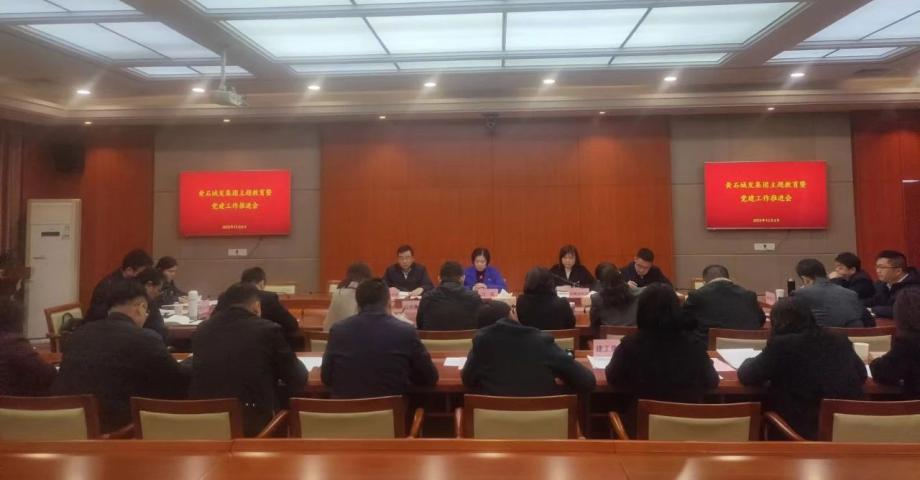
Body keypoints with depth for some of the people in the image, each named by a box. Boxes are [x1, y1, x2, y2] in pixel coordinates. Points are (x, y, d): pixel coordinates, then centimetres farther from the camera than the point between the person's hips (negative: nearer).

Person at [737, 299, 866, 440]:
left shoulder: (781, 344, -9)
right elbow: (862, 374, 23)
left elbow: (746, 376, 0)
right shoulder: (841, 341, 7)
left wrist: (749, 361, 21)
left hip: (803, 430, -6)